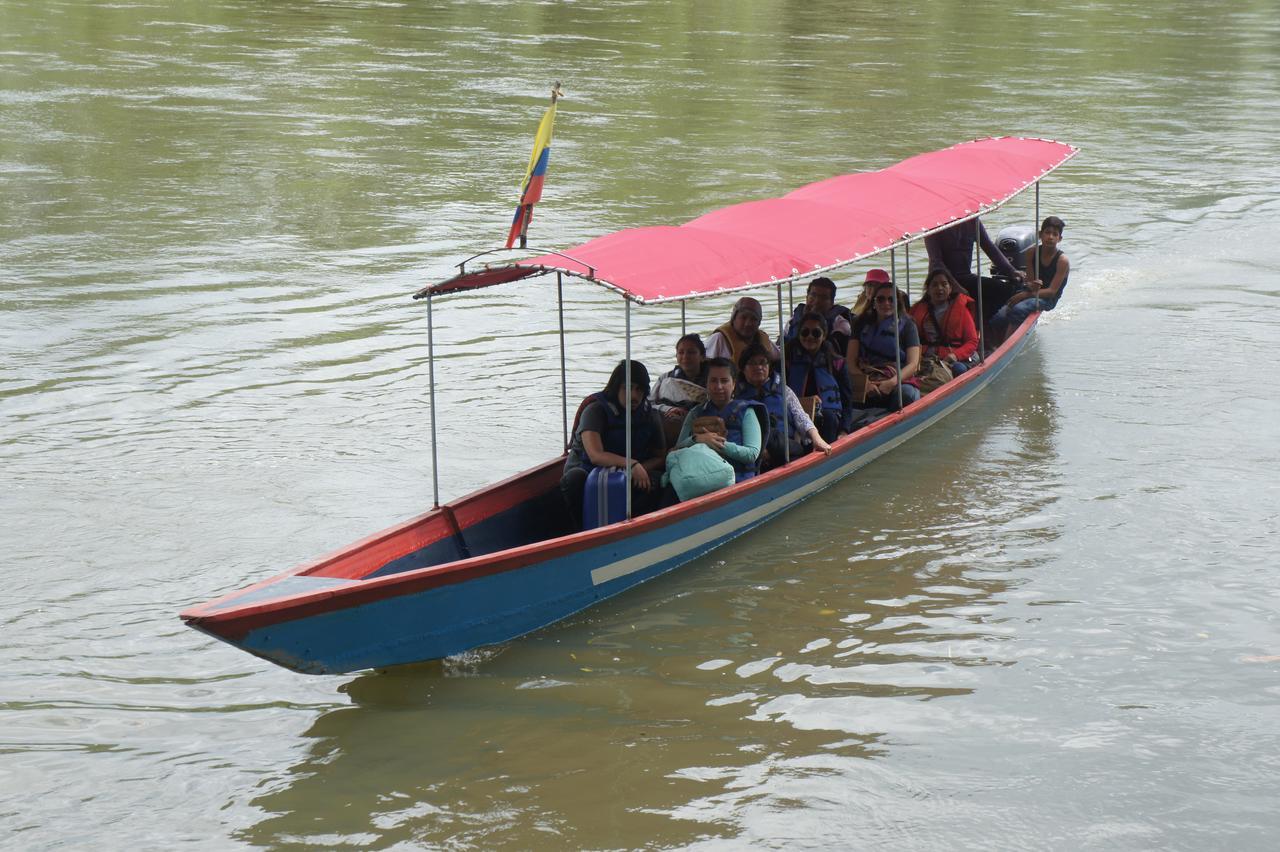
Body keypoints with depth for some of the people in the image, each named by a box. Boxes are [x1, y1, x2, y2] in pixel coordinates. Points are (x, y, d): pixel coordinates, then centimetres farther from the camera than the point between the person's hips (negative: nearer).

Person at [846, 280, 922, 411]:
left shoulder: (907, 325, 13)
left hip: (899, 381, 0)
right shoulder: (862, 324, 18)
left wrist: (892, 383, -16)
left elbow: (913, 363, 3)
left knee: (907, 394, -37)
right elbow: (850, 360, 8)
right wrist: (864, 383, -12)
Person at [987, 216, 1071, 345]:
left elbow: (1052, 291, -16)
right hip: (1031, 293, 5)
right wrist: (1031, 285, -23)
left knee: (1017, 310, -34)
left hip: (1047, 300, -5)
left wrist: (1026, 295, -23)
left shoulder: (1062, 261, -12)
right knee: (998, 318, -20)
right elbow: (1030, 280, 4)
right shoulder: (1032, 252, 2)